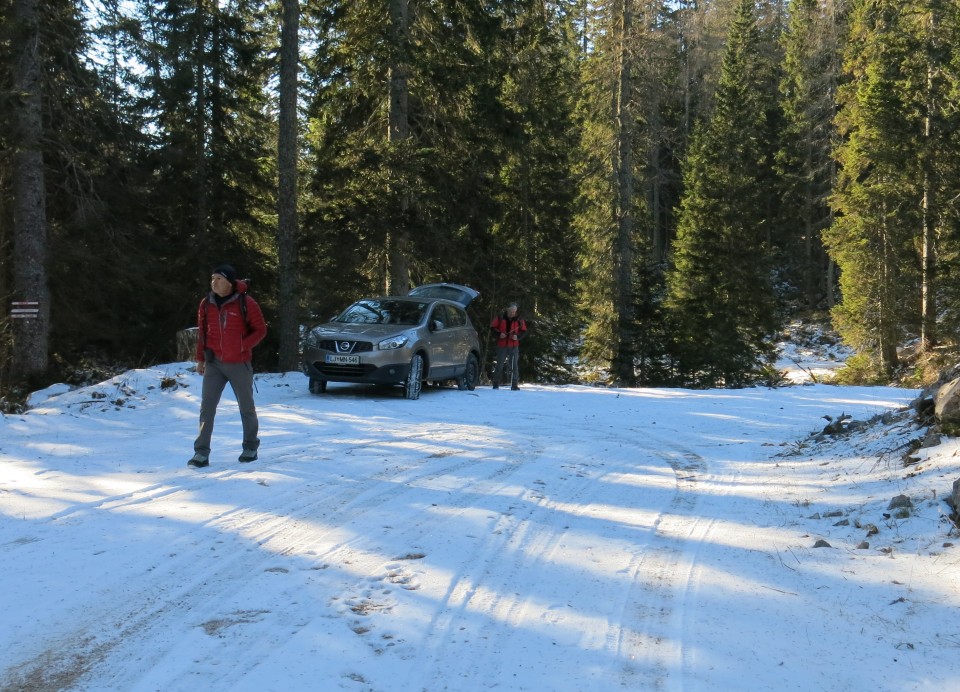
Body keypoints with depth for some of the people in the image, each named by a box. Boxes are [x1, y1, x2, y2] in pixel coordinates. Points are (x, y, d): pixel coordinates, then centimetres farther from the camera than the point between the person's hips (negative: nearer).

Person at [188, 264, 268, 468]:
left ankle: (250, 448, 27)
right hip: (214, 363, 3)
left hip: (239, 364, -3)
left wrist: (242, 346, -17)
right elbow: (202, 332, 13)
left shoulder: (245, 303, -10)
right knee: (207, 406, -5)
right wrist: (200, 359, 11)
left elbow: (260, 330, -5)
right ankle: (201, 453, -4)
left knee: (246, 407, 10)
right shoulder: (206, 304, 3)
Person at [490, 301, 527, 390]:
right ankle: (496, 384, 13)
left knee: (514, 365, -1)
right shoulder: (500, 317, -1)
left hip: (514, 346, 1)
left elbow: (524, 331, 8)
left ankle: (514, 384, 3)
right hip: (501, 345, -1)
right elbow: (492, 328, 4)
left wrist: (517, 336, -11)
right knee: (499, 365, 4)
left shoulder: (519, 319, 2)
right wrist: (499, 334, -12)